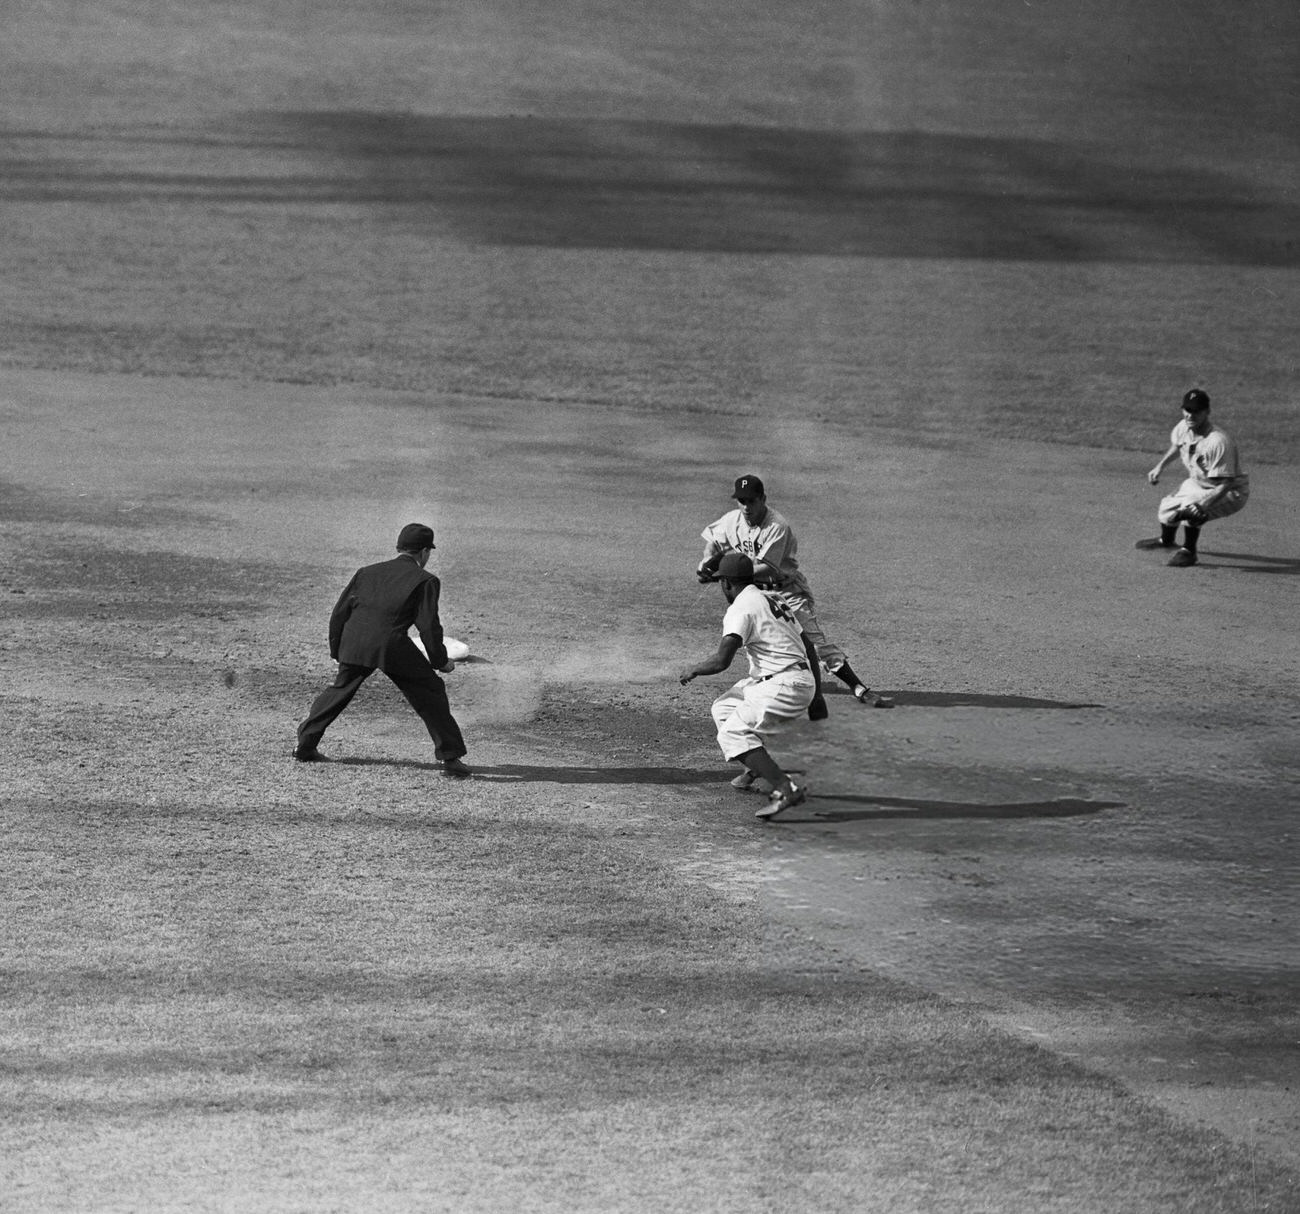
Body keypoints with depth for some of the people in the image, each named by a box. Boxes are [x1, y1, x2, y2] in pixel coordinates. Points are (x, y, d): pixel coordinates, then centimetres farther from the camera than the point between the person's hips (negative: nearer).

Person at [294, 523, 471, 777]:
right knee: (431, 692, 7)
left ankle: (305, 745, 28)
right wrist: (441, 661, 12)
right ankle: (450, 757, 2)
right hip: (392, 645, -5)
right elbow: (429, 626, 0)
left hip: (353, 643, 5)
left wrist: (336, 650, 31)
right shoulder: (425, 581, 7)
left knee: (339, 691, 25)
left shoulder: (367, 572, 23)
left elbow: (339, 614, 21)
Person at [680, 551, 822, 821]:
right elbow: (807, 644, 24)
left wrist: (693, 670, -1)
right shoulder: (773, 598, 17)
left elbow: (721, 661, -20)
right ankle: (757, 772, 26)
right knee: (724, 708, 21)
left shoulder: (740, 608, -11)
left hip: (784, 687, -10)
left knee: (732, 733, -15)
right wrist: (817, 684, 37)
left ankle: (786, 789, -27)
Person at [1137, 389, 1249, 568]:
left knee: (1189, 508, -32)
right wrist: (1159, 467, 4)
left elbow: (1225, 484, -34)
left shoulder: (1217, 441, -35)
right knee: (1167, 507, 16)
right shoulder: (1183, 428, -11)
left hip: (1230, 492, -8)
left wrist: (1203, 505, -46)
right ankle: (1166, 540, 52)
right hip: (1198, 484, 8)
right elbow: (1175, 447, 17)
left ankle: (1188, 551, -5)